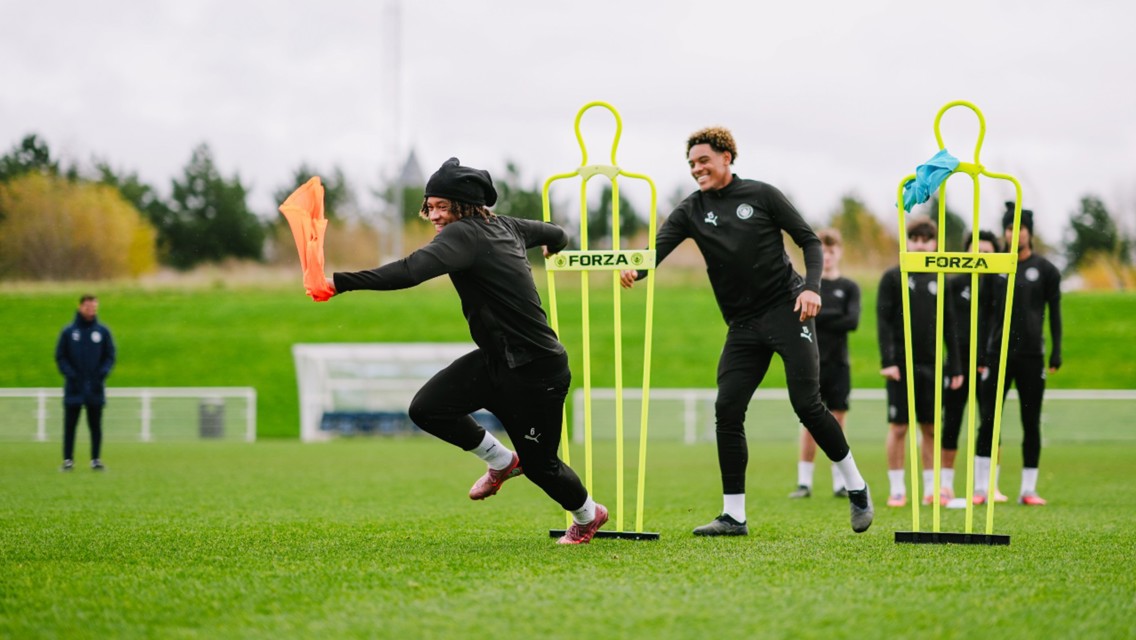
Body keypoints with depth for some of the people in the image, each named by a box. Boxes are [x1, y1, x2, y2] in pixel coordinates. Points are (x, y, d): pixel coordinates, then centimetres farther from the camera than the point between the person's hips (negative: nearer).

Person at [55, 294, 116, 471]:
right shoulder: (68, 331, 2)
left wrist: (102, 374, -10)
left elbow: (110, 356, 7)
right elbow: (60, 357, 3)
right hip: (74, 388, -1)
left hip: (95, 388, 1)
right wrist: (70, 374, -11)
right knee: (70, 425, 1)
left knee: (95, 426, 4)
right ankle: (68, 460, 6)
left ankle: (96, 459, 9)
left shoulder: (103, 331, 5)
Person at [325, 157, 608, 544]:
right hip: (494, 360, 9)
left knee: (538, 463, 7)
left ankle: (588, 515, 37)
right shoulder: (505, 226, 5)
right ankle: (502, 462, 18)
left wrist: (341, 282, -42)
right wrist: (556, 243, 51)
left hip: (535, 371, -9)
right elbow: (552, 233, 25)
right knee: (426, 409, -5)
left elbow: (412, 270, -36)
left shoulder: (466, 233, -20)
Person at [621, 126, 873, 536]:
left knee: (807, 405, -8)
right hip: (743, 325, 4)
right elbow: (660, 245, -7)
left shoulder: (761, 195, 1)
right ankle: (733, 515, -1)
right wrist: (636, 269, -29)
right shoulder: (692, 210, 7)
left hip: (787, 310, -4)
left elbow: (808, 239, 4)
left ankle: (856, 487, 11)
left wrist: (812, 286, -11)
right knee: (727, 410, -7)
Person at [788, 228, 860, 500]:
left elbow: (852, 321, -7)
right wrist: (834, 318, -12)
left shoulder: (849, 288, 7)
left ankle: (840, 483, 6)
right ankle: (804, 482, 1)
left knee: (837, 423, 2)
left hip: (838, 364, 1)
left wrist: (817, 317, -8)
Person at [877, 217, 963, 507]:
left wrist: (955, 366, 9)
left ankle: (931, 488, 9)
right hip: (902, 364, -3)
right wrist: (887, 360, -13)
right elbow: (883, 321, -4)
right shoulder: (893, 277, 2)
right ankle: (896, 489, 2)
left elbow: (948, 328, 14)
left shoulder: (939, 281, 12)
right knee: (898, 427, -3)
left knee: (931, 428, 4)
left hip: (931, 365, 3)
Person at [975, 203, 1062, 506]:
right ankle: (980, 488, -1)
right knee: (989, 422, -4)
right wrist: (979, 355, 4)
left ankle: (1028, 489, 7)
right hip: (999, 354, 1)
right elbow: (985, 313, 10)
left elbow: (1055, 313, 4)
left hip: (1032, 356, -1)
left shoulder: (1045, 270, 4)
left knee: (1031, 425, 2)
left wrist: (1056, 354, -4)